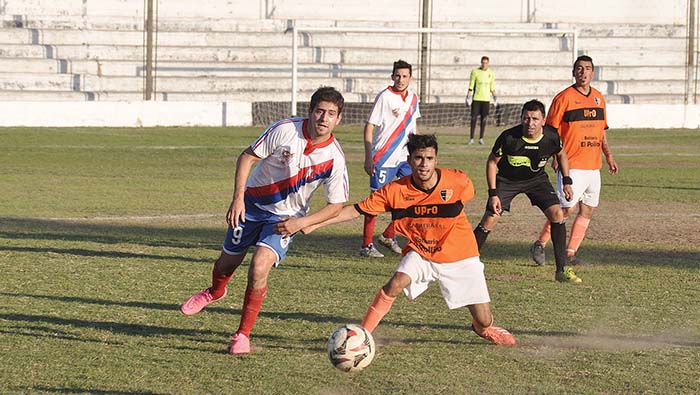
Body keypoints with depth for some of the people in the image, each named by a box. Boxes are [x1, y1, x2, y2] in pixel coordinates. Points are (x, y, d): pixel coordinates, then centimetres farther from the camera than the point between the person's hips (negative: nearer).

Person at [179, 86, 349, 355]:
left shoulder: (334, 158, -20)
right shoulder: (284, 131, -23)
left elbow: (336, 205, -10)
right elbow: (247, 157, -12)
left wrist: (301, 223, -23)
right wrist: (238, 198, -21)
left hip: (286, 218, -1)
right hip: (252, 204, 1)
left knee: (259, 268, -22)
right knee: (228, 262, 15)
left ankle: (243, 334, -6)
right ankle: (215, 292, 53)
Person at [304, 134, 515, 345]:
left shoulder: (460, 182, -19)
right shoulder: (395, 190, -19)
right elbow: (357, 209, -15)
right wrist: (315, 224, -19)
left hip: (459, 256, 0)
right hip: (420, 253, 0)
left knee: (483, 321, -2)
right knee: (396, 284, -30)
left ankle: (483, 329, 37)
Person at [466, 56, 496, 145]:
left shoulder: (490, 73, 6)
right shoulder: (475, 72, -2)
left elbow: (492, 87, 14)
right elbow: (471, 86, -1)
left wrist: (495, 97, 10)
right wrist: (468, 97, -5)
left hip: (486, 98, 2)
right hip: (476, 98, -2)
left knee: (484, 119, 2)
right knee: (474, 118, -4)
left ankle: (481, 138, 8)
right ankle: (471, 139, 0)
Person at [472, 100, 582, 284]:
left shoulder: (551, 136, -21)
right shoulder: (508, 137, -29)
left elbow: (561, 155, 4)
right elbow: (492, 162, -13)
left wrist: (566, 182, 1)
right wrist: (493, 194, -17)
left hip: (537, 179, 2)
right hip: (507, 179, -2)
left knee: (557, 213, -15)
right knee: (490, 219, -15)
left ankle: (561, 270, -7)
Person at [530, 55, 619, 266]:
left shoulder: (598, 98, 13)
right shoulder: (564, 98, -6)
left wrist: (609, 156, 18)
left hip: (594, 165, 7)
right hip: (572, 165, -7)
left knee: (588, 209, 6)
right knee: (567, 208, -12)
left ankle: (570, 254, 13)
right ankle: (540, 245, 3)